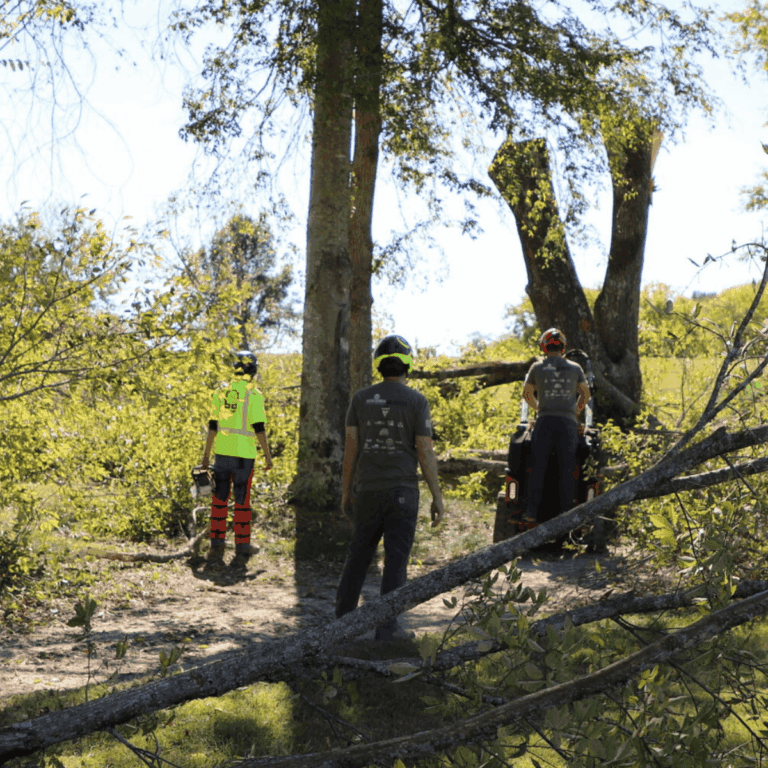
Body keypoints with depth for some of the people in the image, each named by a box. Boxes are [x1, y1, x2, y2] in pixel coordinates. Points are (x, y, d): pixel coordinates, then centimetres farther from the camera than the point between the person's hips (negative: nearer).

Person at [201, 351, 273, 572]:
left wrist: (206, 456, 13)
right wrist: (268, 455, -1)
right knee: (242, 504, 3)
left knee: (219, 502, 7)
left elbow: (212, 427, 7)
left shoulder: (221, 392, 6)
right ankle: (241, 555, 5)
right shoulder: (253, 395, -7)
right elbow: (259, 429, -10)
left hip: (222, 453, 3)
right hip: (244, 454, -3)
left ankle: (216, 553, 2)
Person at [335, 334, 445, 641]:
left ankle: (344, 615, 20)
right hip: (402, 491, -3)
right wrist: (437, 497, -3)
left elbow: (350, 448, 2)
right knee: (396, 559, 0)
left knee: (360, 553, 16)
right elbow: (425, 452, -9)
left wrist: (346, 492, 12)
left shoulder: (361, 399, 2)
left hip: (367, 491, 3)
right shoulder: (417, 402, -7)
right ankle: (386, 625, -2)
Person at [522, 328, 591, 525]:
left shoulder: (537, 367, 6)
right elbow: (586, 394, 21)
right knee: (566, 470, 1)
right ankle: (566, 513, -2)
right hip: (568, 422, 1)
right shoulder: (575, 368, 9)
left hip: (545, 420, -1)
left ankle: (532, 511, -3)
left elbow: (527, 393, 19)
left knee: (538, 468, 1)